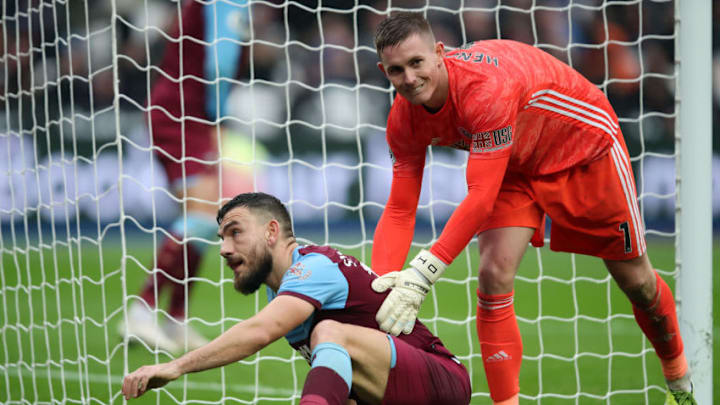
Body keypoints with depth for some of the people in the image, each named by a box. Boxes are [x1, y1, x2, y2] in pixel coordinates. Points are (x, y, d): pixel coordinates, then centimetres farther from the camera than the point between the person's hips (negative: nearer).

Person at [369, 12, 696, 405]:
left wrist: (423, 273, -48)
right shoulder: (404, 120, -20)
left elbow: (480, 196, -43)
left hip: (585, 147, -5)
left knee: (635, 280, 7)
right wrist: (381, 283, -34)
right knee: (493, 277, -18)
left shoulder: (487, 87, -42)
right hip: (516, 167, 5)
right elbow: (400, 210, -17)